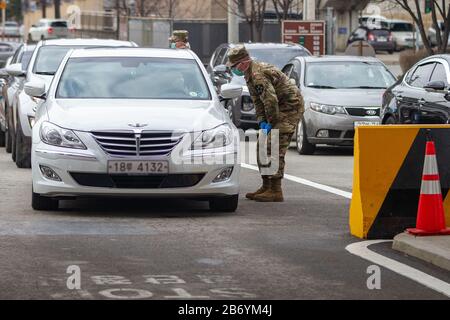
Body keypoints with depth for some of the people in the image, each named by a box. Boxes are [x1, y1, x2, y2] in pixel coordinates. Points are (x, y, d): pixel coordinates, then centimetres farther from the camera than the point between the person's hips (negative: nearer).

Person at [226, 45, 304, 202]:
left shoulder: (258, 75, -24)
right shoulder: (250, 75, 10)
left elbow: (271, 101, -28)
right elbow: (257, 101, 14)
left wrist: (271, 123, -17)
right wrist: (262, 122, 2)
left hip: (290, 106, -11)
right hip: (280, 109, 11)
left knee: (274, 148, -15)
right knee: (262, 145, 13)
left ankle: (275, 191, -16)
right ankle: (266, 186, 20)